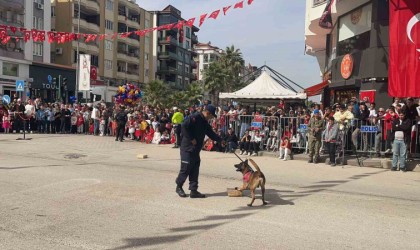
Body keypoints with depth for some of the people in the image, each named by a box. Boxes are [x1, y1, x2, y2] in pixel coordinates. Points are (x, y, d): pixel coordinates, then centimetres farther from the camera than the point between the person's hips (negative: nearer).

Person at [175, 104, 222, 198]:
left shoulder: (205, 122, 15)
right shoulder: (195, 117, -14)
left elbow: (211, 133, 22)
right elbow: (184, 126, -24)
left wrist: (220, 140, 13)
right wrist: (191, 139, -20)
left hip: (196, 149, 9)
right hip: (187, 148, -9)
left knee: (195, 170, 8)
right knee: (185, 168, 0)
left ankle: (194, 191, 13)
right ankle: (179, 187, 19)